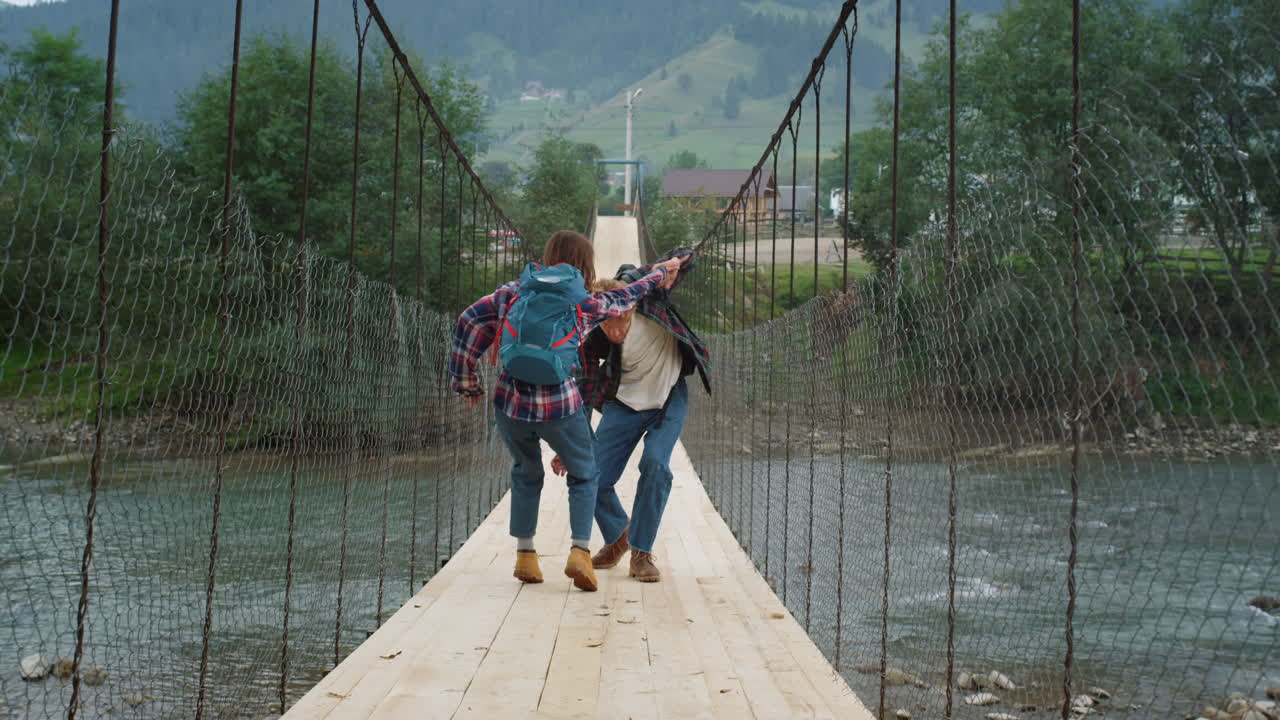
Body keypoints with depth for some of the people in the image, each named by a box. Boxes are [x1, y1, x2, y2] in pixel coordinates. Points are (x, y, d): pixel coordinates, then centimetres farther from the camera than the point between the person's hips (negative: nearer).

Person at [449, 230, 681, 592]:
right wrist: (659, 274, 34)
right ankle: (580, 552, 6)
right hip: (560, 408, -3)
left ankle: (524, 556, 23)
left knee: (525, 474, 24)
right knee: (583, 476, 19)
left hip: (510, 403, 3)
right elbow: (625, 297, 15)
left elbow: (469, 322, -3)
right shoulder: (584, 305, -2)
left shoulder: (513, 292, 2)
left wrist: (466, 381, 6)